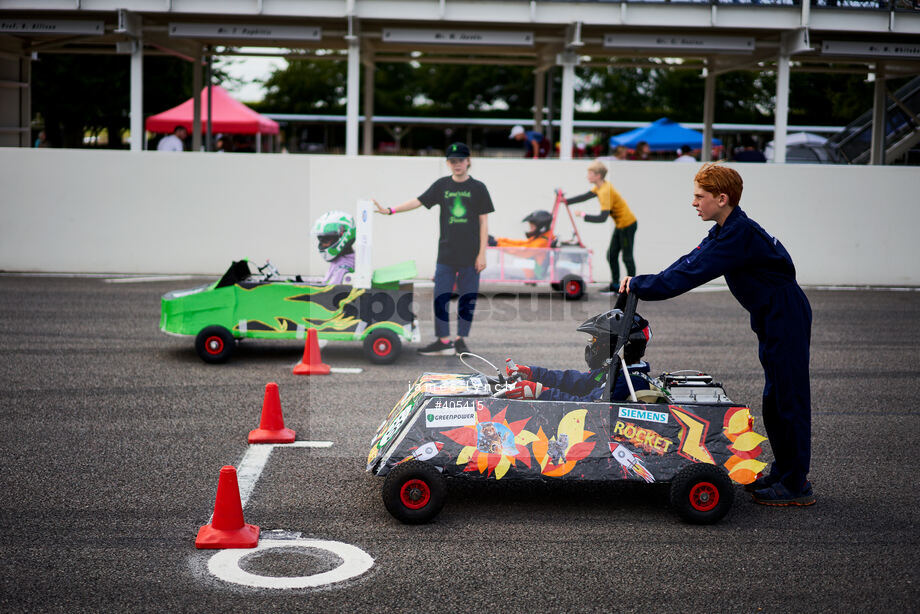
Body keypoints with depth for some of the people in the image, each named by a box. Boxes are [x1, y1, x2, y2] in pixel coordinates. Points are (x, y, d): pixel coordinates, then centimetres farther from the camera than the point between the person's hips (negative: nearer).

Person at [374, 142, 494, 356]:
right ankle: (443, 341, 5)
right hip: (446, 254, 2)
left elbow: (484, 222, 0)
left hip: (470, 255, -2)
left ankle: (461, 340, 13)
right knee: (441, 297, -1)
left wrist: (482, 254, -5)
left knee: (468, 298, 2)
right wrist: (390, 210, -6)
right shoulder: (442, 185, 8)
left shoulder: (478, 188, 2)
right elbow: (418, 201, 6)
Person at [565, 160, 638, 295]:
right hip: (620, 225, 10)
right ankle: (615, 285, 19)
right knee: (612, 255, 12)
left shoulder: (605, 191, -26)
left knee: (627, 257, 0)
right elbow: (585, 196, 9)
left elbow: (602, 218, -31)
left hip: (627, 225, -10)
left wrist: (583, 215, -26)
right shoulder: (600, 186, 2)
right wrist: (566, 201, 6)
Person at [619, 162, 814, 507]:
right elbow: (690, 262, 7)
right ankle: (783, 472, 26)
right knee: (774, 400, 16)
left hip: (787, 319, -10)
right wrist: (641, 283, -3)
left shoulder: (740, 233, -23)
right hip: (773, 320, 10)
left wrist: (640, 287, -22)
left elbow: (691, 273, -27)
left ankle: (796, 485, 3)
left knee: (789, 400, -4)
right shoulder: (727, 230, 9)